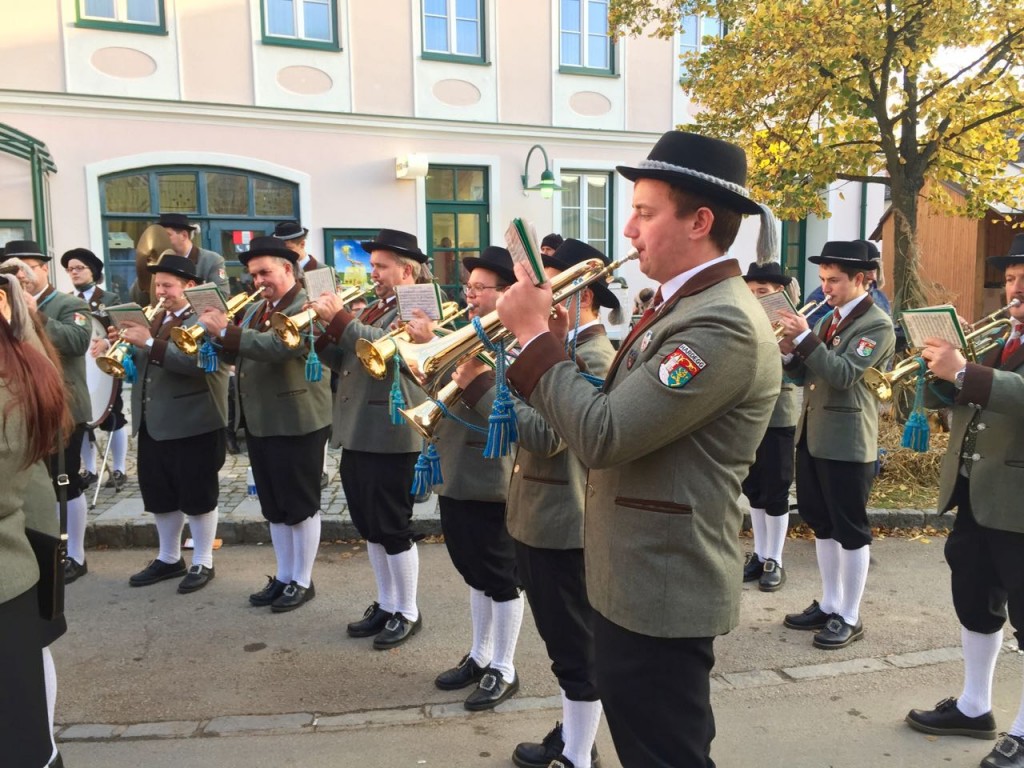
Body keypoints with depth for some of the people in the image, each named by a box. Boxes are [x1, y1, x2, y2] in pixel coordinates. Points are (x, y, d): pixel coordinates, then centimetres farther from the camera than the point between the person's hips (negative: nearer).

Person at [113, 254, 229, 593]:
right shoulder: (156, 319, 15)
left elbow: (198, 362, -25)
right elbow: (143, 362, 15)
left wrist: (150, 343, -27)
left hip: (193, 424, -8)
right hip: (151, 423, 8)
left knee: (198, 497, 3)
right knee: (160, 496, 16)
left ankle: (202, 563, 16)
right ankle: (168, 558, 31)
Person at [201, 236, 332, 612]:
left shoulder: (307, 306, -11)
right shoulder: (256, 308, 16)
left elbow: (277, 346, -27)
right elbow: (236, 354, 12)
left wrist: (226, 331, -26)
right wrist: (216, 335, -7)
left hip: (297, 420, -8)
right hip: (260, 421, 9)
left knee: (301, 505, 2)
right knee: (275, 507, 16)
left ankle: (302, 581, 15)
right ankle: (283, 576, 28)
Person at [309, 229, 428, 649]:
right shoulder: (373, 308, 18)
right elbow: (344, 362, 15)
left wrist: (339, 318, -23)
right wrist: (322, 328, 0)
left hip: (389, 435, -9)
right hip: (355, 434, 9)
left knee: (393, 528, 1)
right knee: (370, 527, 16)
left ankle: (408, 612, 17)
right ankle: (386, 604, 30)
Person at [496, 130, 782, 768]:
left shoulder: (724, 324, -24)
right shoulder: (686, 304, 10)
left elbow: (602, 435, -30)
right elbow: (612, 411, 10)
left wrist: (533, 332, -19)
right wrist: (538, 340, -2)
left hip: (662, 593, -10)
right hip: (641, 583, 10)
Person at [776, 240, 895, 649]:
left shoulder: (877, 324, -10)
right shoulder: (830, 318, 14)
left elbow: (843, 374, -22)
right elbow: (805, 375, 12)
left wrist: (805, 337, -26)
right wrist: (789, 351, -7)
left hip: (847, 441, -8)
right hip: (812, 435, 8)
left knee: (850, 529, 2)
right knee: (822, 525, 15)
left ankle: (850, 617, 14)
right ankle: (829, 605, 28)